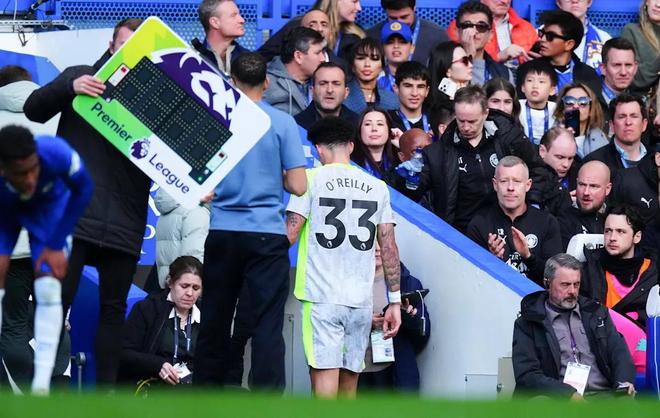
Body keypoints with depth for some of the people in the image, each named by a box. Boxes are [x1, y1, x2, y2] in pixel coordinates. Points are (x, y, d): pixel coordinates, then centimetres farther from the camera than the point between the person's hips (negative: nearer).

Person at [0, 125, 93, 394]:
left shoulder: (56, 153, -41)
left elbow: (83, 190, -19)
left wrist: (56, 246, -17)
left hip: (49, 204, 0)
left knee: (49, 289, -13)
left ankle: (41, 387, -13)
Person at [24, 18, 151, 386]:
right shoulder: (83, 78, 7)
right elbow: (34, 110, -1)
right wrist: (69, 87, -20)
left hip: (123, 224, 2)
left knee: (113, 310, 5)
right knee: (57, 303, -4)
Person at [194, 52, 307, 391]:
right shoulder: (282, 123, -4)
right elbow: (298, 186, -6)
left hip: (222, 233, 2)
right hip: (266, 234, -2)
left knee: (214, 323, 11)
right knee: (268, 324, -4)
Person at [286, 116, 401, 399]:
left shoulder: (311, 180, -1)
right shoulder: (376, 187, 10)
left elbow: (289, 236, -7)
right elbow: (389, 247, 8)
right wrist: (395, 301, 11)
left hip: (322, 297, -4)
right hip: (361, 299, 4)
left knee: (324, 371, -10)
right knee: (349, 375, 10)